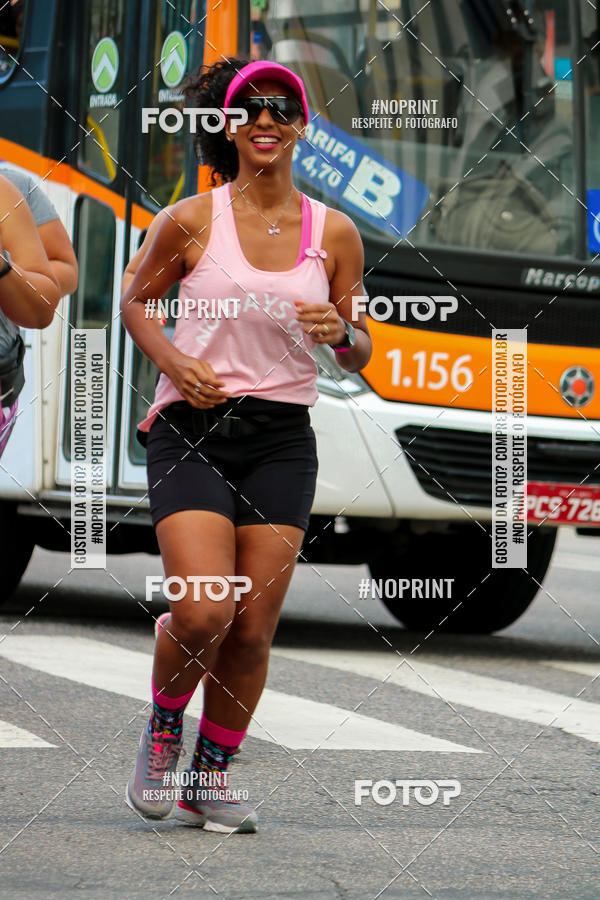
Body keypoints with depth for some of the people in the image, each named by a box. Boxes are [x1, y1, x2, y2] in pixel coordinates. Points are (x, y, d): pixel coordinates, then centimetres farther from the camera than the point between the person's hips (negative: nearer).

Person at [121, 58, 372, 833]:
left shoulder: (334, 233, 5)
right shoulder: (192, 221, -1)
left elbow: (360, 355, 13)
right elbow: (134, 303, 13)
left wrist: (341, 334, -10)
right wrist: (173, 361, -5)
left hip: (281, 442, 3)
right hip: (192, 429, -2)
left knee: (254, 630, 0)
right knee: (203, 611, -17)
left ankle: (211, 780, 18)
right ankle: (162, 732, 13)